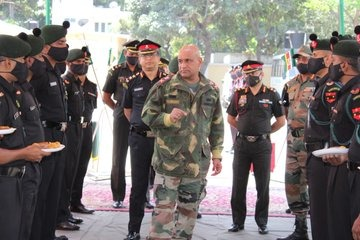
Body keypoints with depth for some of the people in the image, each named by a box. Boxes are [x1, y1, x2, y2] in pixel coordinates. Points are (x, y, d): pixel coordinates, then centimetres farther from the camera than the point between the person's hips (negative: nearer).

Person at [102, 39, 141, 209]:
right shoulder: (116, 71, 5)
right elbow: (106, 97, 9)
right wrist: (120, 110, 6)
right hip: (122, 120, 0)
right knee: (119, 158, 4)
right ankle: (118, 197, 10)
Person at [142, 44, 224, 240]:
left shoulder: (211, 90, 7)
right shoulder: (165, 86, -4)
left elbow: (217, 126, 13)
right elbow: (147, 115, -1)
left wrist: (216, 155, 11)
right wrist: (168, 118, -19)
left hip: (197, 162, 3)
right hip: (168, 160, -3)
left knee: (189, 209, 11)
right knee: (164, 208, -5)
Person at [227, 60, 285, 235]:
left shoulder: (272, 95, 0)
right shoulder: (239, 94, 5)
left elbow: (281, 121, 7)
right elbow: (230, 118, 17)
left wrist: (265, 131, 7)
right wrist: (245, 129, 11)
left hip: (262, 144, -2)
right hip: (242, 144, 2)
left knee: (263, 186, 3)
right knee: (238, 185, 5)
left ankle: (262, 222, 14)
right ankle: (238, 221, 15)